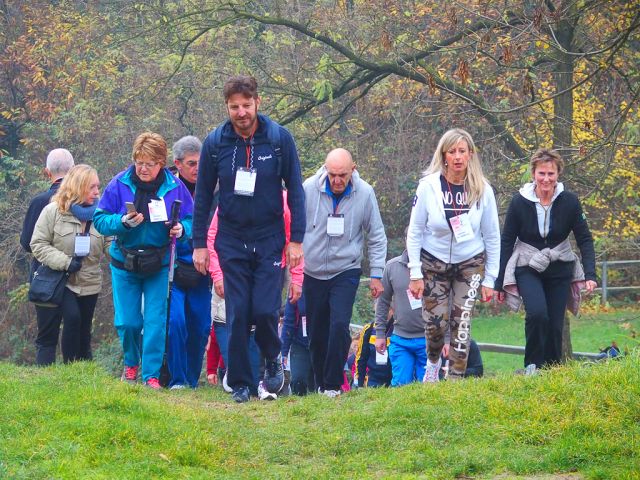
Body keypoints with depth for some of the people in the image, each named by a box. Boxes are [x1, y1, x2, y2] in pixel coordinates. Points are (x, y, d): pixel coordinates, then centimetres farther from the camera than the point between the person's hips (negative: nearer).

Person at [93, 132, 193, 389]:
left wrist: (182, 230, -20)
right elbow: (99, 219, -5)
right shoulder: (120, 184, -7)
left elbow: (191, 221, 2)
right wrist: (123, 222, -23)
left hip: (159, 264, 0)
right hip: (124, 263, 1)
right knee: (127, 321, 3)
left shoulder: (174, 186, -6)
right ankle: (131, 363, 30)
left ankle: (151, 375, 4)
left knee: (155, 321, -4)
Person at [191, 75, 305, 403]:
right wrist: (199, 244, 4)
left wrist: (296, 239, -4)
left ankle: (273, 360, 18)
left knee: (265, 311, -11)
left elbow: (295, 190, -1)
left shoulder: (279, 138, -6)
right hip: (232, 239, 1)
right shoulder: (215, 142, -2)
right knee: (237, 315, 0)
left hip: (270, 238, -1)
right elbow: (203, 196, 6)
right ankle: (239, 384, 10)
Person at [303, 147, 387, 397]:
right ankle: (320, 384, 20)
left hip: (346, 271, -1)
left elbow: (377, 237, 3)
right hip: (313, 272, 1)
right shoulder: (309, 189, -10)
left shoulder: (365, 193, -9)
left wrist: (376, 275, 2)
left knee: (339, 325, -18)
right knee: (316, 333, 5)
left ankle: (333, 384, -8)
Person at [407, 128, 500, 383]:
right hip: (434, 263, 0)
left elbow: (492, 237, 0)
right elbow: (414, 232, -5)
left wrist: (489, 279, 0)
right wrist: (415, 273, -8)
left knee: (461, 323, -8)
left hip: (470, 263, 0)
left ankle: (456, 379, -1)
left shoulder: (482, 190, -8)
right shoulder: (428, 186, -12)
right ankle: (433, 362, 27)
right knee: (435, 322, -3)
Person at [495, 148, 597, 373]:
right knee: (537, 313, -23)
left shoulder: (569, 201, -9)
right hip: (528, 268, -2)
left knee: (555, 324, 0)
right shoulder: (519, 202, -11)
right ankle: (532, 366, -6)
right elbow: (506, 242, -4)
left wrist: (590, 275, -17)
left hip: (559, 269, 2)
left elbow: (585, 240, -5)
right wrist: (499, 282, -2)